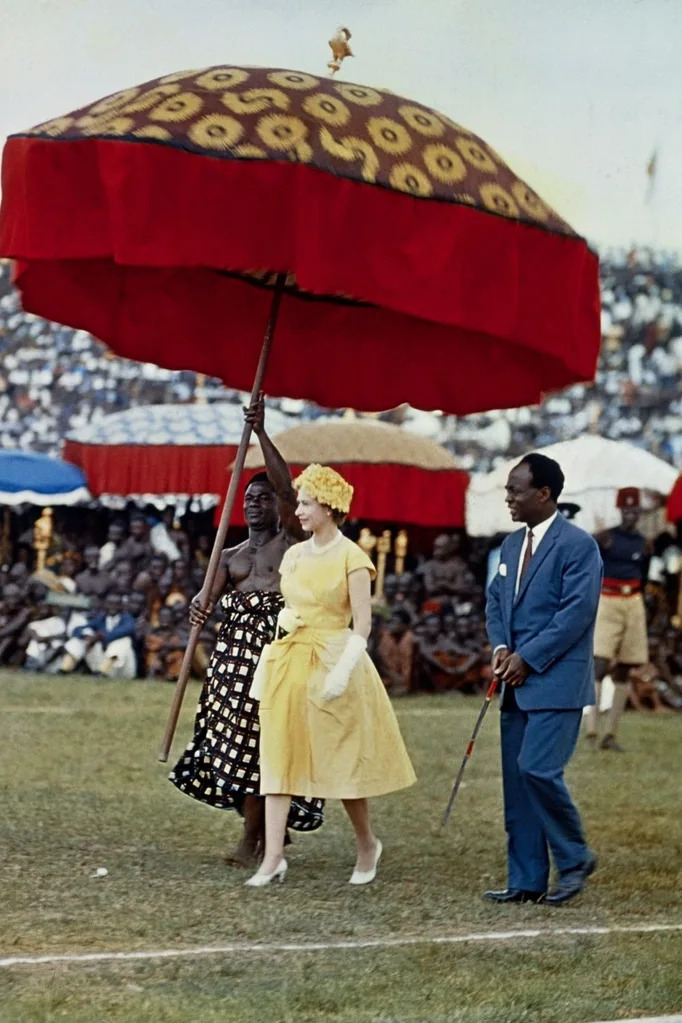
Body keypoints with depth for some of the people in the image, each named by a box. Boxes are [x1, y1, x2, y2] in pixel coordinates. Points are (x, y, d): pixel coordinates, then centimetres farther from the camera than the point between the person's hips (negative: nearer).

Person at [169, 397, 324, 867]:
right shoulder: (231, 555, 19)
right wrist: (200, 605, -24)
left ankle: (254, 840, -8)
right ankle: (265, 833, 13)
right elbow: (212, 590, 2)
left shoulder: (291, 540, 4)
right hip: (237, 644, 6)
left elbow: (286, 488, -11)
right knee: (239, 735, 4)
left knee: (264, 735, -9)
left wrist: (262, 433, -17)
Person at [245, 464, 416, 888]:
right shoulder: (294, 555, 10)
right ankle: (273, 857, -4)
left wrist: (341, 672, -20)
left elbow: (362, 626, -11)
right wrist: (266, 667, 10)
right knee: (278, 758, -2)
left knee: (341, 761, 3)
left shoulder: (351, 558, -8)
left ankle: (368, 845, 24)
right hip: (286, 663, 6)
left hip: (330, 662, -6)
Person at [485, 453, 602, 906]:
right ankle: (527, 881, 13)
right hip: (518, 682, 8)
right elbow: (496, 600, 19)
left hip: (557, 681, -8)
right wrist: (500, 647, 0)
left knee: (538, 770, -17)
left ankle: (575, 858, 2)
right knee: (516, 781, 7)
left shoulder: (578, 545, -10)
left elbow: (577, 613, -16)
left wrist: (527, 658, -16)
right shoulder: (512, 545, 16)